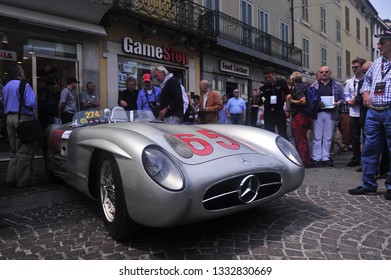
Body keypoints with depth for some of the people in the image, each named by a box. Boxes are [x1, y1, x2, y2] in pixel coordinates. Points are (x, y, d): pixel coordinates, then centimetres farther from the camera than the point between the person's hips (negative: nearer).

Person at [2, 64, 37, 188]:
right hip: (23, 118, -8)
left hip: (10, 118, 8)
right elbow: (31, 103, -19)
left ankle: (11, 179, 17)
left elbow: (5, 103, 23)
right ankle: (23, 180, 2)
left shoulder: (5, 87, 17)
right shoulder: (24, 86, -10)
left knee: (15, 151, 15)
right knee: (24, 151, -2)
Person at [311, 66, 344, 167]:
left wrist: (338, 103, -9)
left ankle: (325, 158, 12)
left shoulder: (337, 85, 11)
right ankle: (316, 158, 3)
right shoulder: (314, 85, 10)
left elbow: (342, 98, 10)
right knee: (317, 137, -1)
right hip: (317, 113, -1)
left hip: (331, 113, 1)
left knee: (328, 137, 5)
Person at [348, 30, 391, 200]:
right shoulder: (377, 62, 15)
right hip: (373, 112, 6)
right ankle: (368, 185, 17)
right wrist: (365, 92, 11)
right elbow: (367, 79, 29)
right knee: (369, 149, 7)